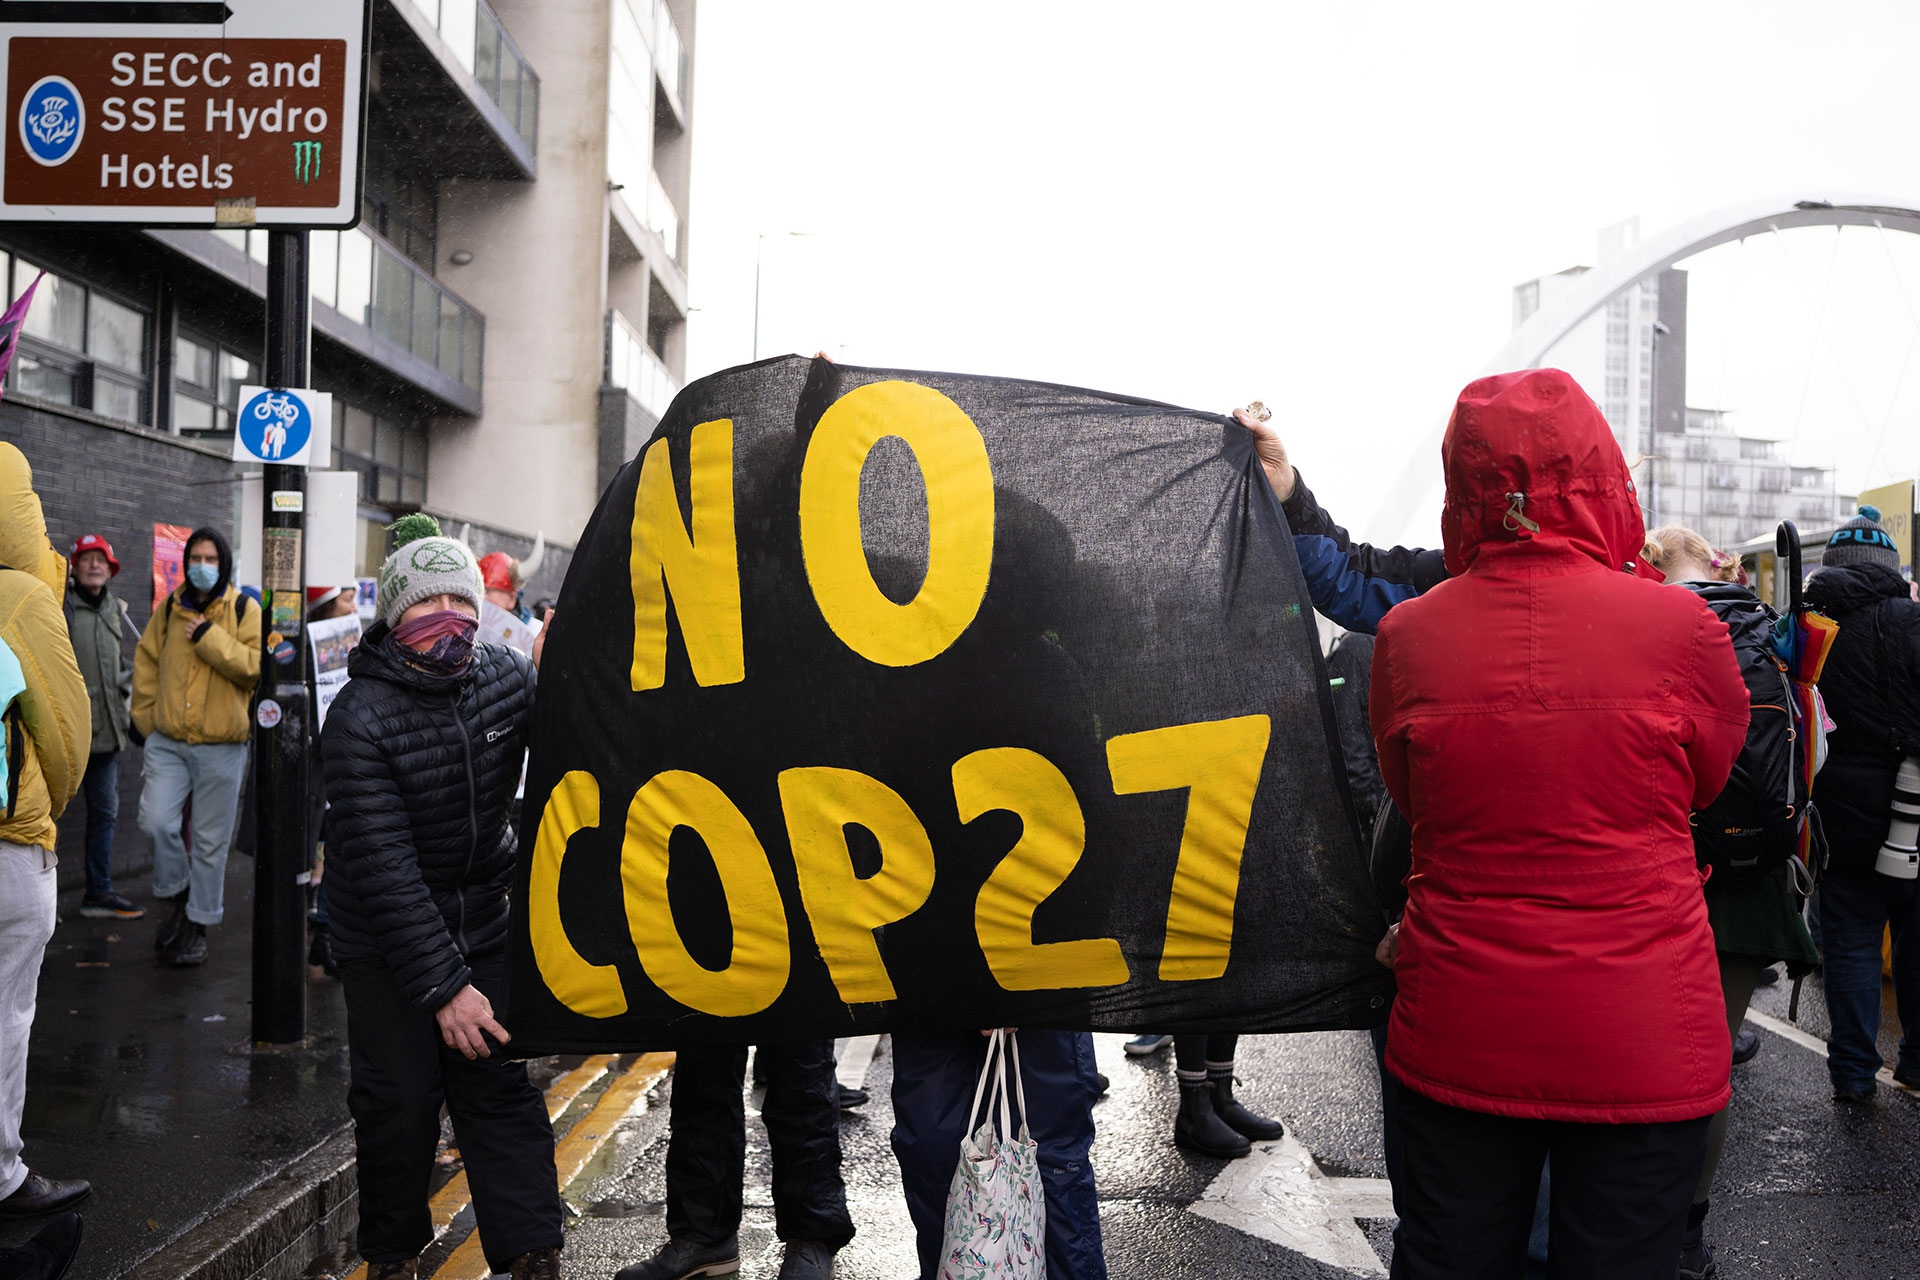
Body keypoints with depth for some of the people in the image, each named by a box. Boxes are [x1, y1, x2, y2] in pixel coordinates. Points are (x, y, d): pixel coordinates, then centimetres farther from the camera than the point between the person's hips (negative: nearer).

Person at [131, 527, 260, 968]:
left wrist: (209, 637, -18)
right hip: (168, 741, 3)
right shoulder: (170, 609, 8)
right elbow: (147, 663, 16)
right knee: (156, 821, -9)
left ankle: (198, 923, 20)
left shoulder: (245, 610, -2)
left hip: (222, 746, -3)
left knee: (211, 840, 5)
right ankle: (177, 897, 17)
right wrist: (147, 720, 11)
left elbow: (258, 666, -15)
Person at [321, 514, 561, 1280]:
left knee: (502, 1089, 2)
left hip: (484, 921, 3)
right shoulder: (360, 718, -19)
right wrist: (441, 985, -25)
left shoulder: (509, 678, -6)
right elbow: (384, 867, -23)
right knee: (399, 1098, 4)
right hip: (385, 939, -3)